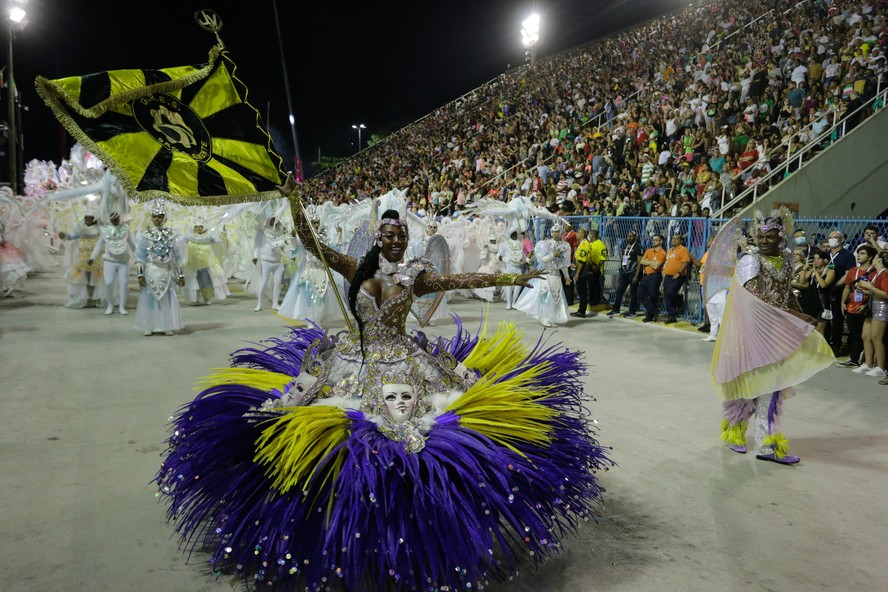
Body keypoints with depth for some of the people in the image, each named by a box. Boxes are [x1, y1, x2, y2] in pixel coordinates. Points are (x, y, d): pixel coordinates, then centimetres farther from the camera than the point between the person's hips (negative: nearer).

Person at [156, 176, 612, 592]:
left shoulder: (416, 275, 2)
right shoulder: (357, 269, 4)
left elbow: (465, 280, -5)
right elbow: (310, 242, -1)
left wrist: (514, 278, -10)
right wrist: (293, 201, -11)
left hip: (401, 362, 0)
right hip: (354, 359, 1)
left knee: (404, 428, -12)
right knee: (345, 431, -12)